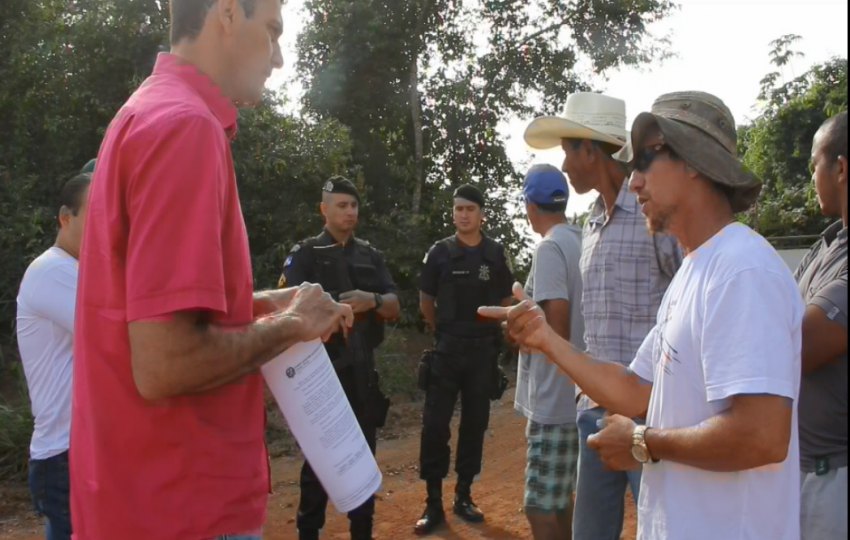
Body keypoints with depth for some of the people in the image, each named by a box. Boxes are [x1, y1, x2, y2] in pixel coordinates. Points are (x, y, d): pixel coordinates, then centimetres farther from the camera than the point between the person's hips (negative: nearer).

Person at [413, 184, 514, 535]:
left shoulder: (496, 254, 3)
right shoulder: (440, 252, 0)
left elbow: (505, 302, 12)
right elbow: (426, 302, 7)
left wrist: (484, 332, 10)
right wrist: (444, 333, 10)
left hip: (483, 350, 2)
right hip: (446, 349, -2)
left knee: (475, 424, 9)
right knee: (435, 424, -4)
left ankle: (463, 495, 21)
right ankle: (433, 502, 5)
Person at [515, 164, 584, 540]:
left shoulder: (550, 247, -16)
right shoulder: (582, 243, 10)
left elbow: (556, 327, -22)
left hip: (554, 399, -9)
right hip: (577, 394, 9)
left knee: (540, 505, -1)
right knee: (560, 498, 20)